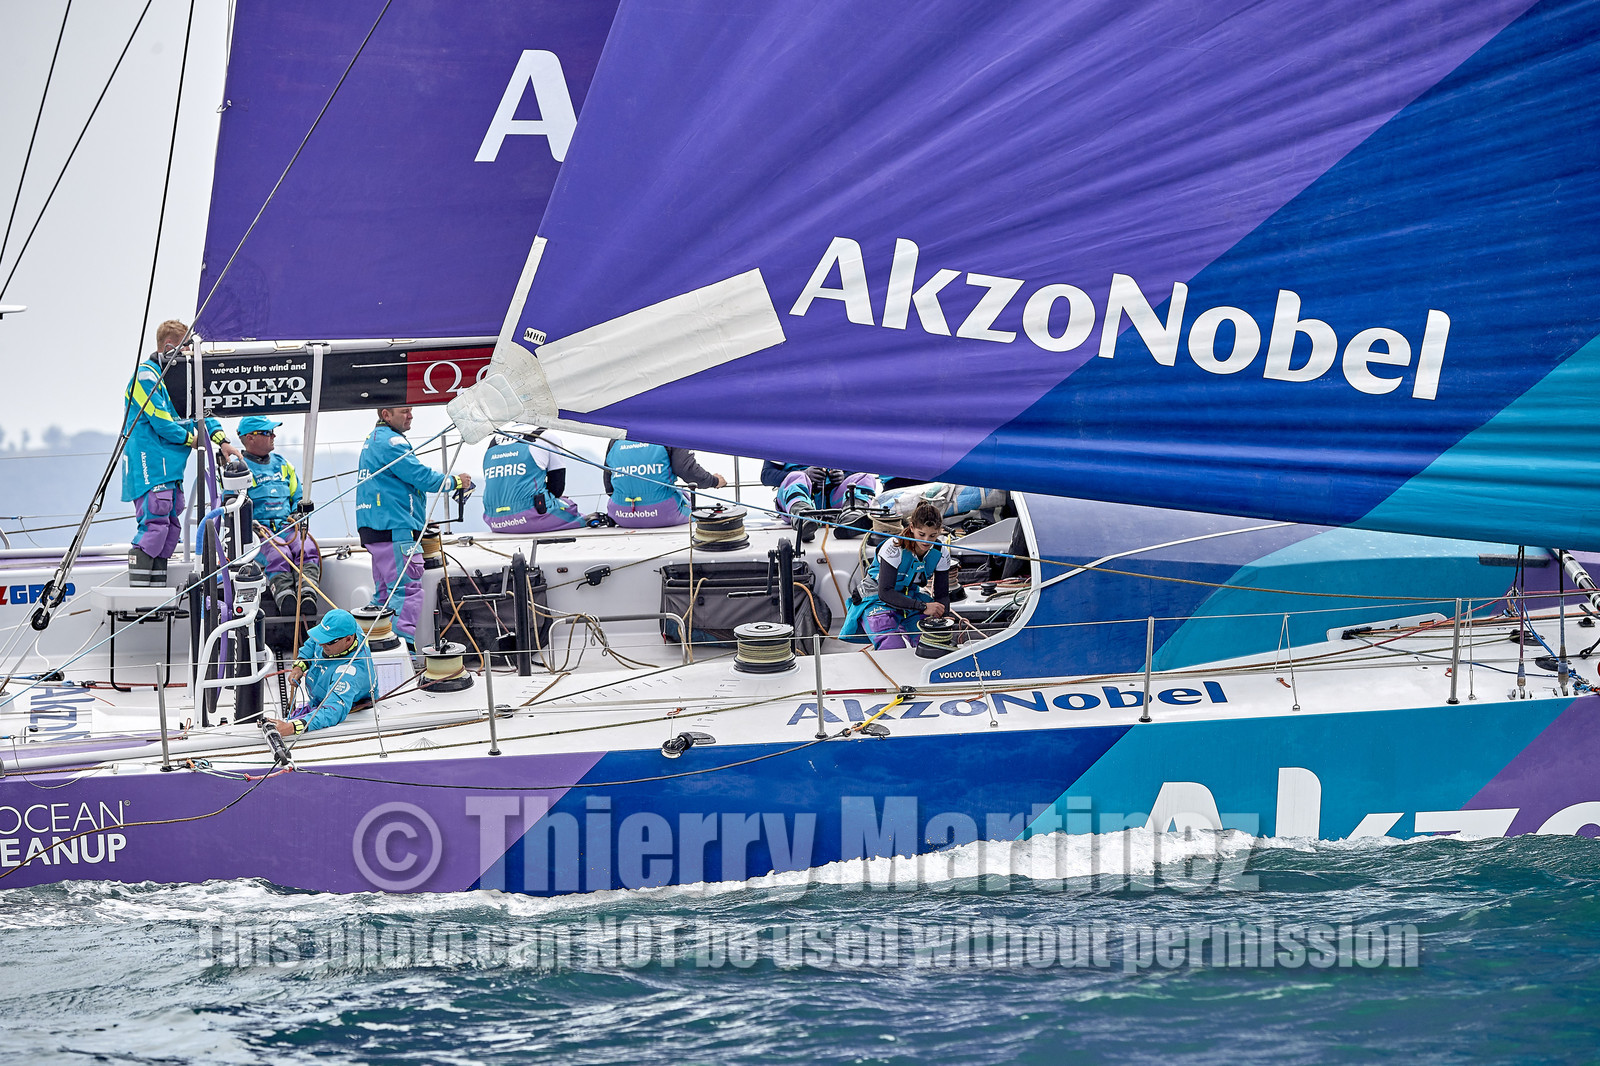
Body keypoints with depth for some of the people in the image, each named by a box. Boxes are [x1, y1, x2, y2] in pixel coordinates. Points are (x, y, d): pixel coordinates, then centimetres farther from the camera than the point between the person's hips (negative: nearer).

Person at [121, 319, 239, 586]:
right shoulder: (146, 376, -10)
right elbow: (160, 420, -15)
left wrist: (221, 440, 2)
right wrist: (191, 439, -1)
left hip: (171, 469, 10)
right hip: (149, 466, -10)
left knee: (171, 529, 9)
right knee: (154, 525, -15)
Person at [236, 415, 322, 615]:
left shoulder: (282, 464, 24)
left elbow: (299, 497, 30)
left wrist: (299, 514, 7)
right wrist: (251, 524, -19)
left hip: (288, 528, 4)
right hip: (259, 530, -4)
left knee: (308, 550, -29)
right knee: (278, 555, -36)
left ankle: (308, 595, -47)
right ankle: (284, 597, -53)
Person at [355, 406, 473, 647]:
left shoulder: (373, 440, 21)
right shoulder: (391, 441, -11)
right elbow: (421, 477, -13)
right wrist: (456, 481, 2)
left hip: (373, 528, 11)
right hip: (396, 528, -11)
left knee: (385, 591, 14)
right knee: (408, 588, -13)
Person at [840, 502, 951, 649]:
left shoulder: (940, 554, -11)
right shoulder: (894, 548, -28)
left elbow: (942, 594, -4)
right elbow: (885, 592, -32)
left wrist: (943, 617, -27)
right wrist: (923, 606, -41)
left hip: (910, 599, 5)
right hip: (877, 599, -5)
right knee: (894, 648, -26)